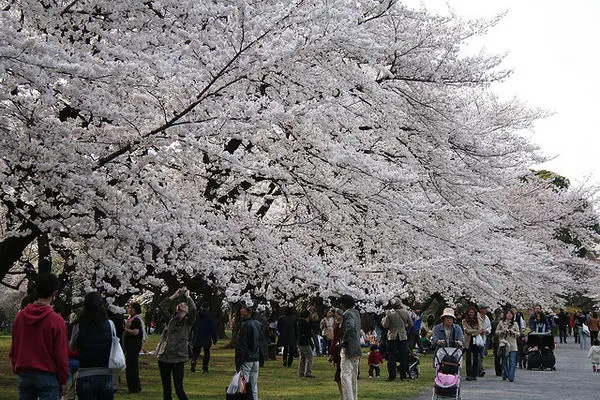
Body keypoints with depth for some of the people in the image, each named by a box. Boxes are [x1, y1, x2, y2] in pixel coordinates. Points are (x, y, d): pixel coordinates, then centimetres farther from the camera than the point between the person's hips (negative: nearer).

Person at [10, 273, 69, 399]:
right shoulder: (57, 321, -12)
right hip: (47, 376, -4)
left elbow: (13, 350, 11)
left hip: (24, 375, 5)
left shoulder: (20, 316, 3)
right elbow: (61, 355, -9)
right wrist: (63, 381, 0)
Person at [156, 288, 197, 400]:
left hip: (178, 358, -4)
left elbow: (193, 309, -15)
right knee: (166, 389, 11)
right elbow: (161, 306, 7)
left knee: (179, 389, -11)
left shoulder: (188, 321, 3)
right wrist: (175, 295, 8)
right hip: (164, 357, 4)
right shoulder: (171, 319, 12)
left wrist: (187, 296, -2)